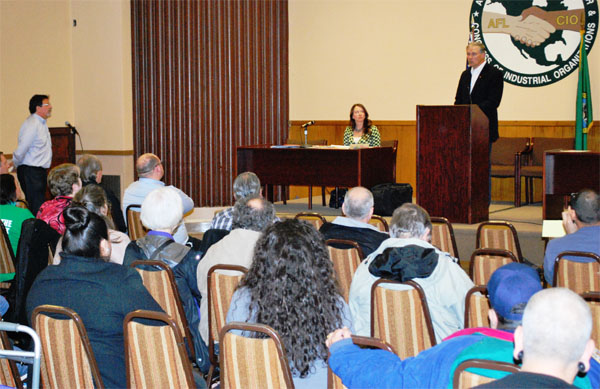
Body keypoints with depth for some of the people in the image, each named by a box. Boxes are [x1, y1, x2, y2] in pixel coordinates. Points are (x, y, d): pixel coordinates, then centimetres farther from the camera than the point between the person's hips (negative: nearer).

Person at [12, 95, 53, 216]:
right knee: (36, 207, -11)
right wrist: (15, 166, -4)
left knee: (40, 205, 12)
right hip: (30, 171, -9)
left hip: (40, 170, 9)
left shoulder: (42, 123, 14)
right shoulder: (32, 124, -17)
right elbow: (21, 150, -19)